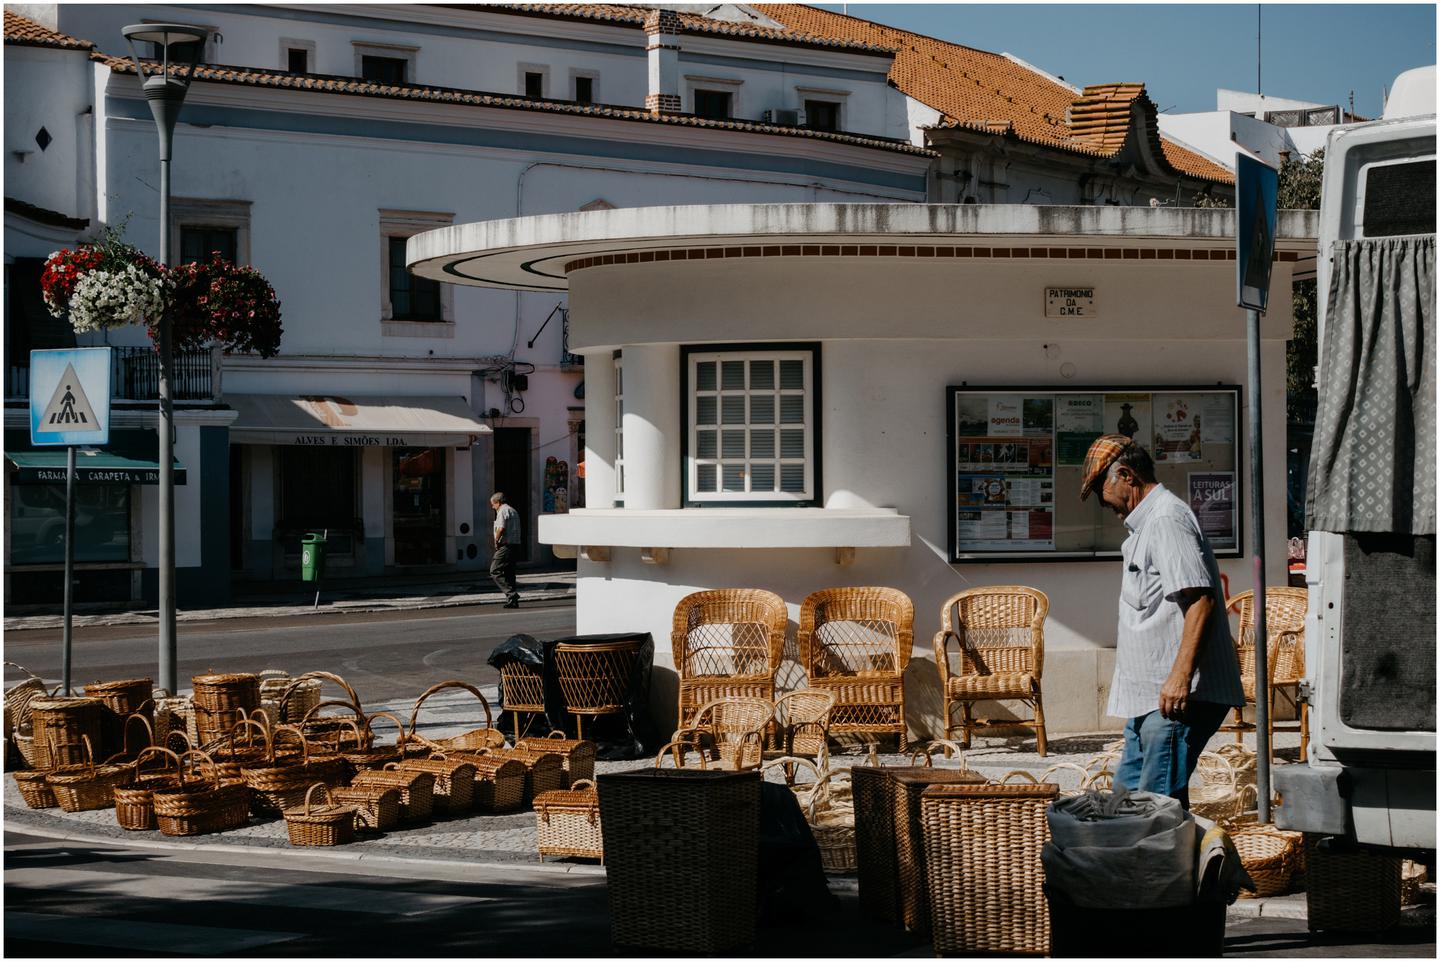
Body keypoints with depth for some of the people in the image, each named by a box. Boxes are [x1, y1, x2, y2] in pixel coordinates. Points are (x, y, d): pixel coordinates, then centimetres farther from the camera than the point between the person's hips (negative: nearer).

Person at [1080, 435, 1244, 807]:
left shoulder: (1168, 519, -13)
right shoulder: (1146, 525, 21)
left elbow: (1200, 599, -23)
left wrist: (1180, 677, -28)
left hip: (1176, 695, -11)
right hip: (1150, 694, 11)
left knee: (1161, 800, -11)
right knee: (1129, 791, 13)